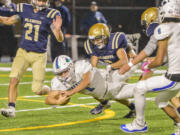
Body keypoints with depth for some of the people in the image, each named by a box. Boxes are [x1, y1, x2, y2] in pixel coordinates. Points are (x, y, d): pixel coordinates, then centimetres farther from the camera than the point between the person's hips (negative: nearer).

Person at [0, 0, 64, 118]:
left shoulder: (49, 15, -11)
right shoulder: (25, 10, -1)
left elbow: (60, 39, -14)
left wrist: (57, 29, -35)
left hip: (39, 56, -3)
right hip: (23, 52, 3)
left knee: (37, 90, -2)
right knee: (14, 80, -16)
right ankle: (11, 109, -11)